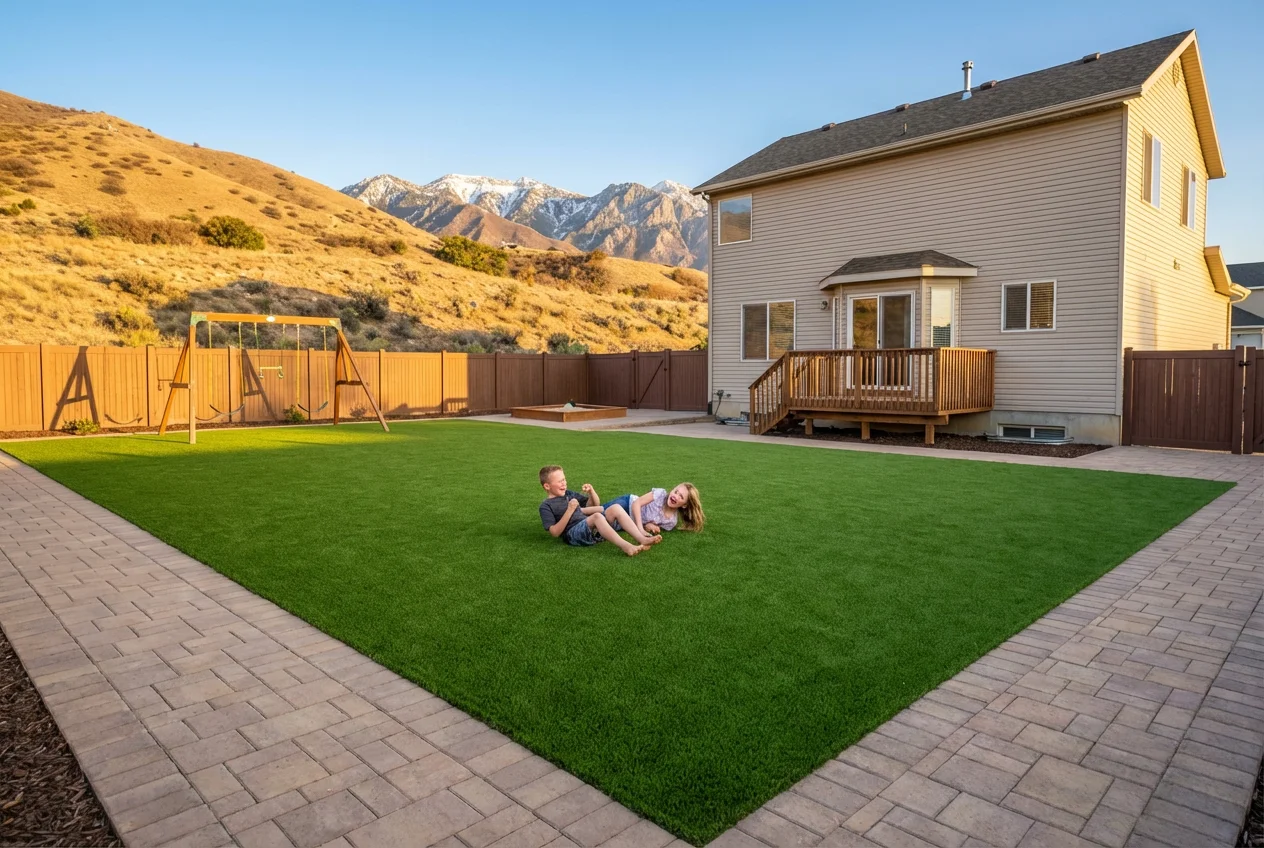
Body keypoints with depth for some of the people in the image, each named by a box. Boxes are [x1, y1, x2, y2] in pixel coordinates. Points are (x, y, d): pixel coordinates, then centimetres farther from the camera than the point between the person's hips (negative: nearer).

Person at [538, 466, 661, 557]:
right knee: (597, 516, -35)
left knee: (616, 508, -14)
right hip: (573, 534, -7)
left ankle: (642, 539, -28)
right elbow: (555, 533, -11)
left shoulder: (568, 494, 22)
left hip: (590, 528, 7)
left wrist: (591, 491, 5)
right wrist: (569, 511, -16)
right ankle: (626, 546, -49)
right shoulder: (546, 506, 2)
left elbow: (596, 504, 27)